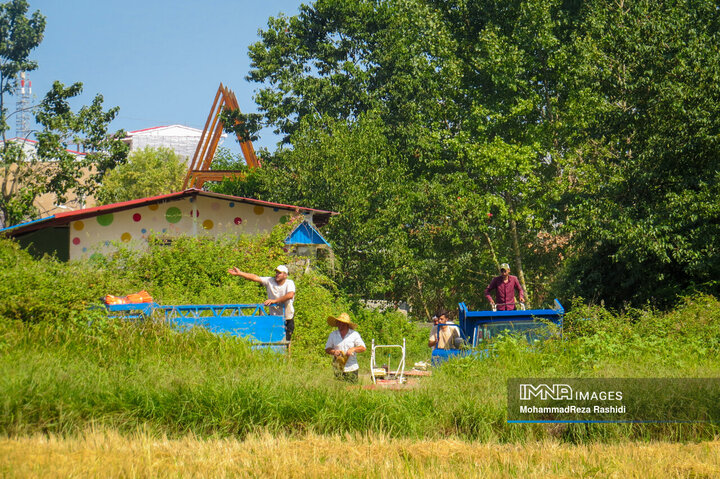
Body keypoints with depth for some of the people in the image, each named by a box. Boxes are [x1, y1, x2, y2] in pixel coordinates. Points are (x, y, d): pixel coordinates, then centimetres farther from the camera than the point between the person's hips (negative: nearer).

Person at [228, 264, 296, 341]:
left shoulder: (289, 283, -12)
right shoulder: (270, 281, -2)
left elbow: (290, 295, -31)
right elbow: (255, 278, -8)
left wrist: (274, 300, -34)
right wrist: (239, 273, -16)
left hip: (288, 319, -3)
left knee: (286, 340, -2)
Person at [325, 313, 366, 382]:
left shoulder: (354, 334, 4)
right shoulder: (332, 335, 10)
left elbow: (363, 348, 1)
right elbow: (327, 349, 12)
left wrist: (353, 349, -18)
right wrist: (333, 352, -10)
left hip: (351, 368, -1)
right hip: (338, 368, 1)